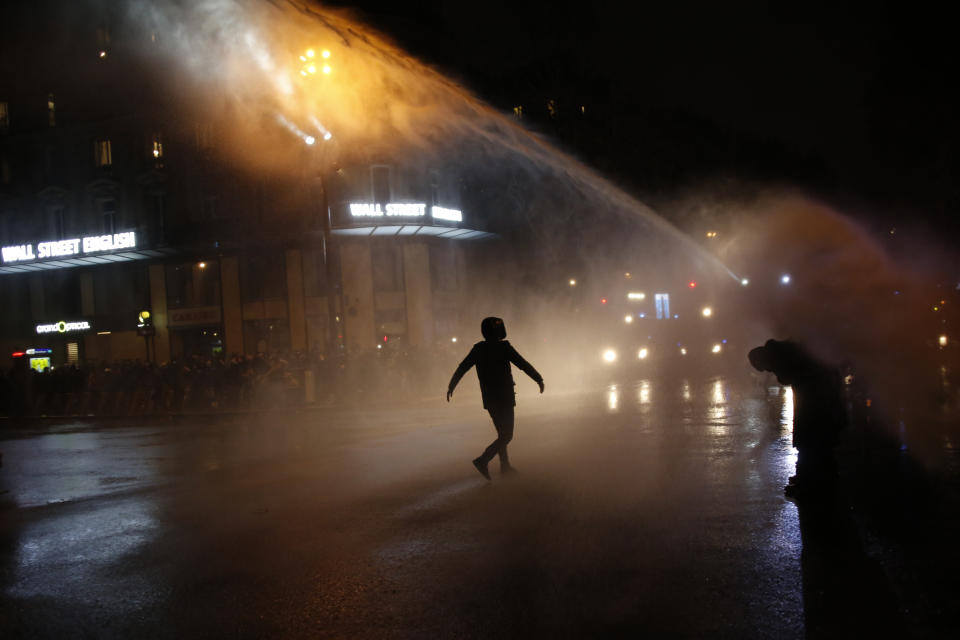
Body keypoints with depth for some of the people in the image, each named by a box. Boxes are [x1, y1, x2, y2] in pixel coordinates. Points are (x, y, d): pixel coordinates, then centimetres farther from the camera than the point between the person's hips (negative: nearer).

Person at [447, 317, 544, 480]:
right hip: (504, 398, -7)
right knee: (507, 435, -4)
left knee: (502, 433, 19)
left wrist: (451, 386, 20)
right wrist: (539, 379, 4)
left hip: (488, 398, 7)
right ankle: (483, 461, -18)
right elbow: (524, 365, -9)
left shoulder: (478, 349, 4)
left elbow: (462, 367, 8)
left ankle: (505, 466, 23)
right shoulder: (503, 347, -13)